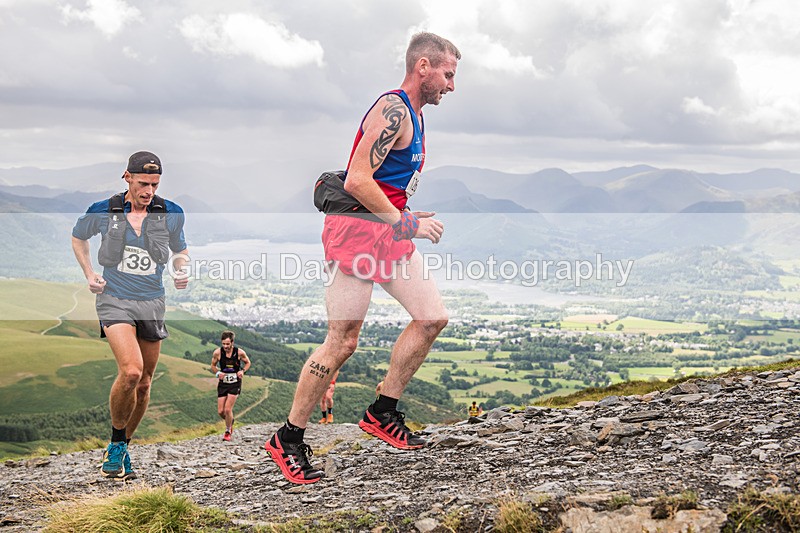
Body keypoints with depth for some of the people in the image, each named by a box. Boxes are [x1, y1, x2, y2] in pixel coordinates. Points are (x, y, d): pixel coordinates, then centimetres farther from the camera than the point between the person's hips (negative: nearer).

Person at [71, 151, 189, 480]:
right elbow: (78, 238, 16)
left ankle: (122, 450, 27)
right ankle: (116, 444, -2)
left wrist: (180, 272, -5)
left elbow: (180, 252, 16)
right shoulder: (103, 211, -5)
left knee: (143, 382, 7)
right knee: (131, 371, -23)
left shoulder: (171, 214, -1)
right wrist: (89, 274, 4)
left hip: (152, 303, 3)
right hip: (114, 300, -3)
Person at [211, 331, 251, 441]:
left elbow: (248, 363, 5)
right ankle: (230, 422, 35)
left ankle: (228, 432, 10)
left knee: (228, 409, -12)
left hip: (235, 383, -3)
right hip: (223, 383, 3)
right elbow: (213, 365, 6)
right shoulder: (217, 352, -10)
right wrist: (217, 373, -13)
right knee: (220, 411, 1)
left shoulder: (240, 352, -13)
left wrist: (242, 371, -14)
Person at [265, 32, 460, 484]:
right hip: (357, 230, -10)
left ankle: (384, 413, 14)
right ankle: (288, 440, 5)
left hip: (390, 231, 10)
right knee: (342, 343, -7)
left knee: (433, 317, 4)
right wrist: (406, 224, -17)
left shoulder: (415, 115, 17)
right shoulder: (392, 110, -16)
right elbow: (358, 181, -23)